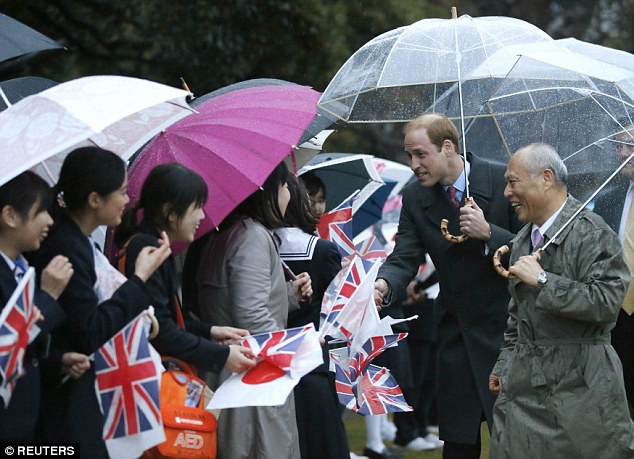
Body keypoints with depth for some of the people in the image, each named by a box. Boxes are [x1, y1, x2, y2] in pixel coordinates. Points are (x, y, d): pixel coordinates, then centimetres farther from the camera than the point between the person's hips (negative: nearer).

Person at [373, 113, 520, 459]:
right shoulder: (415, 198, 0)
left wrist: (488, 233, -26)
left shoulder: (503, 181, -11)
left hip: (508, 325, -3)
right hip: (458, 332, 4)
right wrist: (384, 284, -27)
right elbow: (405, 257, -6)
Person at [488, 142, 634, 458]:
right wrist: (505, 365, 25)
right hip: (524, 381, 7)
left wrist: (543, 281, -19)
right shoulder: (524, 239, 16)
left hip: (579, 382, -7)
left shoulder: (592, 233, -9)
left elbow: (607, 302, -20)